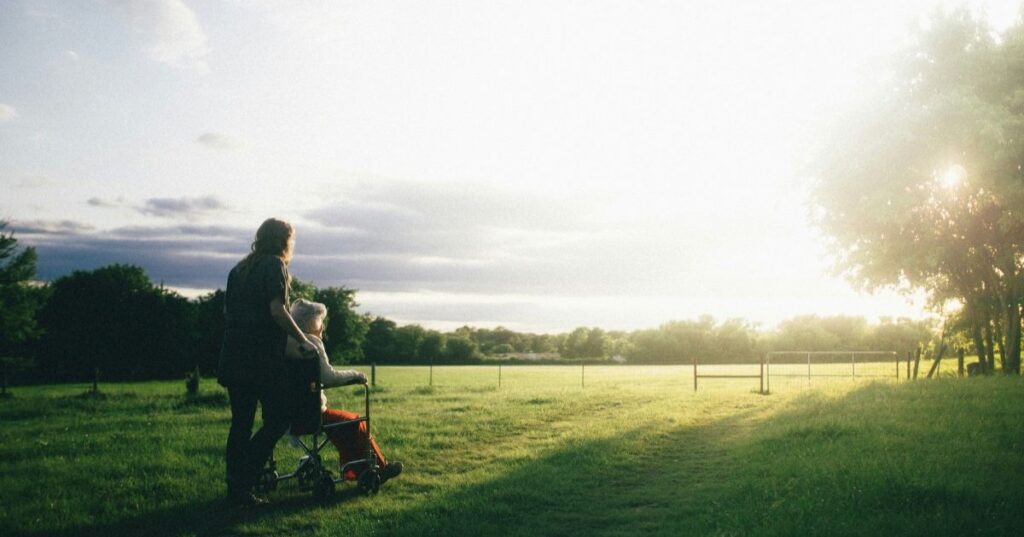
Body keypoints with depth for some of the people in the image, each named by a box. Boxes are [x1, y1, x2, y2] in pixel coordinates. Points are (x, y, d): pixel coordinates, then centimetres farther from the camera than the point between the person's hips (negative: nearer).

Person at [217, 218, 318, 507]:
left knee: (241, 423, 11)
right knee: (278, 418, -1)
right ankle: (242, 481, -8)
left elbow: (228, 310, 19)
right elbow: (277, 310, -15)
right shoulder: (274, 265, -5)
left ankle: (236, 488, 12)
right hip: (263, 357, -8)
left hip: (234, 355, 8)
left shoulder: (239, 269, 17)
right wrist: (302, 340, -7)